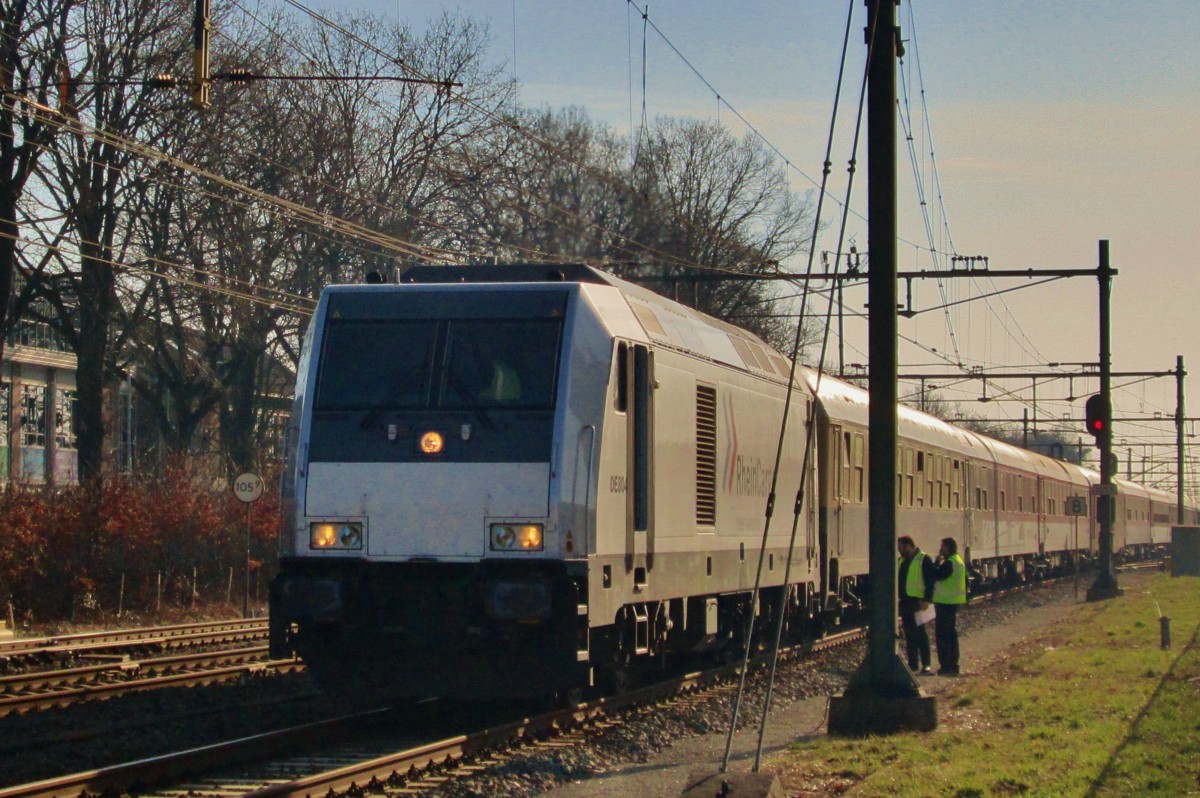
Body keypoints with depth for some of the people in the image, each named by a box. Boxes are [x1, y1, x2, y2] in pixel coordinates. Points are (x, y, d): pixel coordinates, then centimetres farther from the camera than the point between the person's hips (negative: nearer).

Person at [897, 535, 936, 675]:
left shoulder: (923, 560, -8)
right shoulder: (901, 561, 17)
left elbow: (930, 581, -13)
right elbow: (897, 581, 23)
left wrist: (926, 600, -20)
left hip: (917, 602, -8)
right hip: (905, 602, 8)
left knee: (920, 633, -7)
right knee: (909, 634, 8)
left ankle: (926, 665, -5)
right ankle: (913, 664, 13)